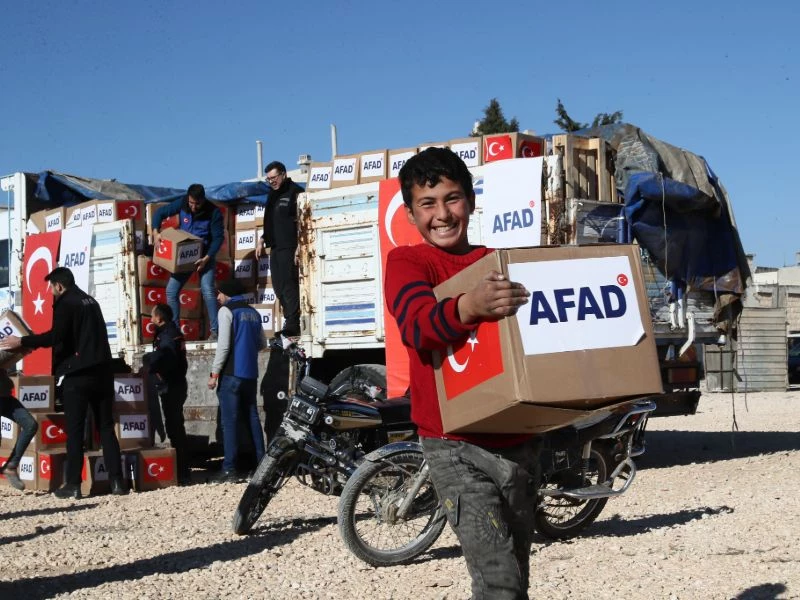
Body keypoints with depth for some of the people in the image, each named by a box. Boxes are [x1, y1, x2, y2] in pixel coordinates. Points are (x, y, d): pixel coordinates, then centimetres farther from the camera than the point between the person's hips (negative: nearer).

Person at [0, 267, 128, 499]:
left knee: (74, 431, -2)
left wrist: (22, 341, -11)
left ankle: (73, 485, -2)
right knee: (106, 427, 7)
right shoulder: (91, 301, 19)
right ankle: (117, 481, 3)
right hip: (101, 372, 7)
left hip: (77, 374, -7)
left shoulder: (65, 304, -6)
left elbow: (56, 336, -18)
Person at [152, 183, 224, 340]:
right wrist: (156, 232, -17)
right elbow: (159, 213, -1)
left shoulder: (213, 212, -18)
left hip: (204, 256, -4)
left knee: (208, 291, -18)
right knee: (171, 291, -1)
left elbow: (218, 237, -15)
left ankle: (215, 330, -13)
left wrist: (206, 258, -24)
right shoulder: (182, 204, -9)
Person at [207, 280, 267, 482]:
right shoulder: (253, 312, 14)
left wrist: (214, 373, -11)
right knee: (252, 418, 12)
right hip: (250, 374, 7)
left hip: (231, 374, -7)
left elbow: (223, 345, -14)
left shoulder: (226, 310, -6)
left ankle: (229, 469, -8)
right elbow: (262, 344, 18)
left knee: (229, 421, -6)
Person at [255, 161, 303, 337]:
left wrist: (299, 247, -19)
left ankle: (292, 325, -12)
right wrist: (263, 241, 21)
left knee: (289, 285, -12)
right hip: (275, 248, 9)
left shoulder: (295, 192, -7)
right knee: (279, 287, 7)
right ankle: (290, 322, 11)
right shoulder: (273, 195, 20)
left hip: (289, 248, -9)